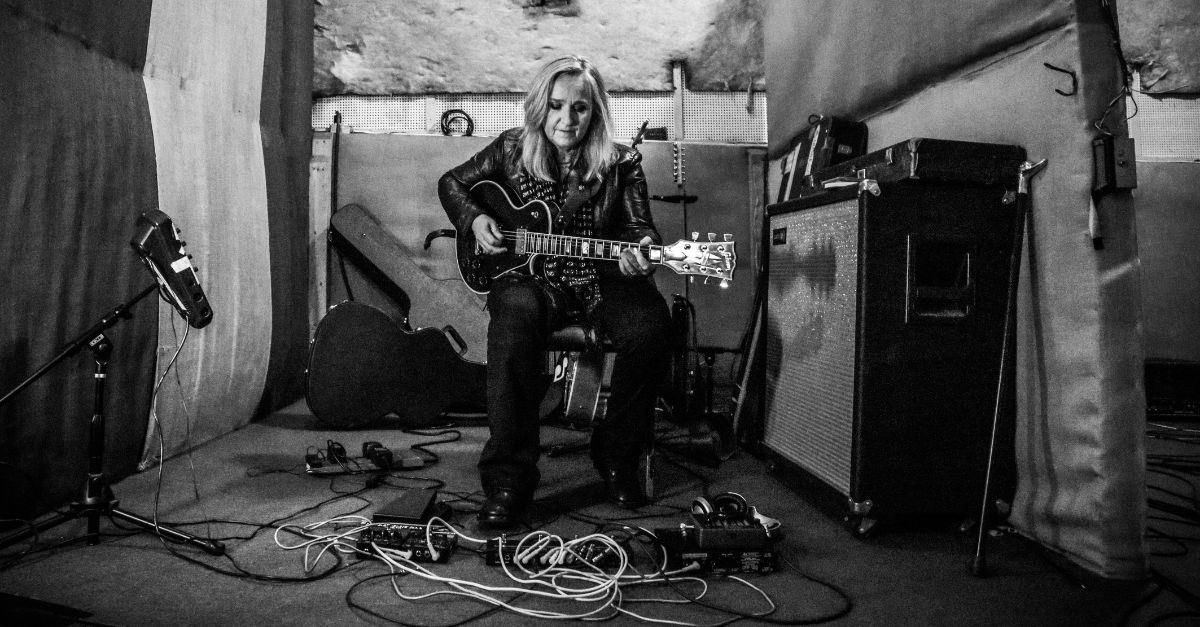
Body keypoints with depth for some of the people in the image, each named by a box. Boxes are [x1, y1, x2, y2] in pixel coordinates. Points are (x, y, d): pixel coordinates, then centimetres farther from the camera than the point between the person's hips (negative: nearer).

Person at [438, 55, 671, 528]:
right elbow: (451, 182, 17)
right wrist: (474, 219, -3)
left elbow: (639, 226, -1)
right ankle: (508, 480, -28)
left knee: (649, 327, -31)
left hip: (600, 280, 1)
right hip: (530, 278, 0)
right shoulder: (512, 149, 5)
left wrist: (640, 251, -25)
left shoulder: (620, 164, 2)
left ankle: (616, 457, -7)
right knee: (513, 323, -37)